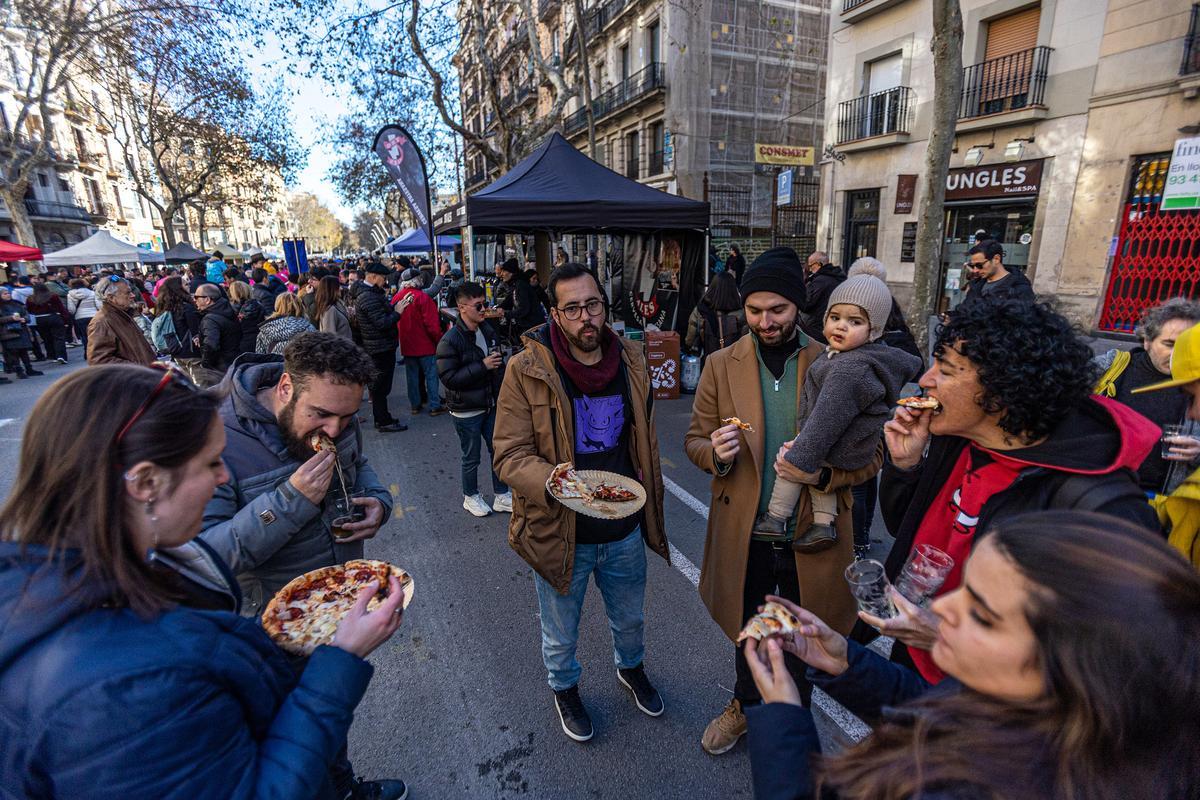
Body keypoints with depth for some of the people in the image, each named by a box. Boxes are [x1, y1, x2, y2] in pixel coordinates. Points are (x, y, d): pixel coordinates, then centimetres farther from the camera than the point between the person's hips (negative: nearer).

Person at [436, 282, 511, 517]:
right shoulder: (450, 341, -18)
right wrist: (483, 366, -24)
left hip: (490, 405, 6)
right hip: (466, 411, -6)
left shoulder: (488, 330, 3)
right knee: (472, 458, 10)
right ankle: (471, 497, 33)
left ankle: (502, 496, 29)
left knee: (498, 451, 13)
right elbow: (449, 378, -23)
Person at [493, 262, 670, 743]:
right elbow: (509, 455, -17)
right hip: (560, 533, -3)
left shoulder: (631, 360, -4)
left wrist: (651, 501, 11)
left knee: (630, 619, 29)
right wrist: (553, 483, -35)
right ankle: (565, 688, 55)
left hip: (625, 531, 4)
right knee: (561, 634, 23)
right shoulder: (527, 370, -18)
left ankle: (631, 668, 62)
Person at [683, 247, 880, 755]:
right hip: (744, 535, 1)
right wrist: (717, 453, -22)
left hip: (810, 536, -1)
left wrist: (822, 473, -25)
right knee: (746, 632, 23)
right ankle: (746, 706, 53)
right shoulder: (721, 366, -4)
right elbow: (694, 439, 2)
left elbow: (871, 455, -5)